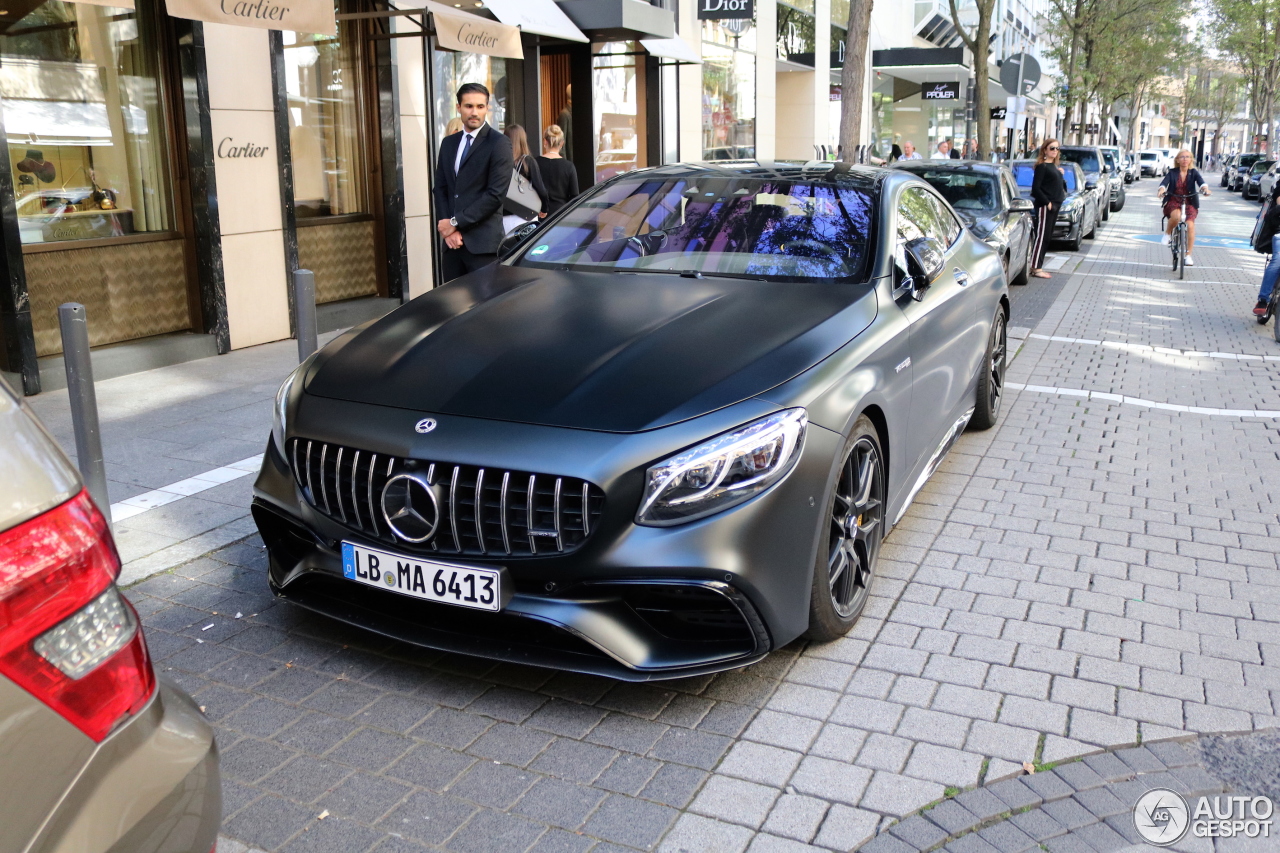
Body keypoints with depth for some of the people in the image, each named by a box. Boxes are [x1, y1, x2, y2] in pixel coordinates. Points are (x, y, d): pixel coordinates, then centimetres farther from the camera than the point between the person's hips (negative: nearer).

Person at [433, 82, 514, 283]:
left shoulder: (499, 143, -3)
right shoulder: (448, 144, 16)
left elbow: (496, 194, -11)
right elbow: (439, 188, 14)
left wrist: (456, 222, -10)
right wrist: (448, 229, -2)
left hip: (483, 243, -6)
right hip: (452, 243, 6)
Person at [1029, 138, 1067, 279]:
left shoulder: (1054, 167, 18)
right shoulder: (1042, 166, -8)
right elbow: (1035, 188, -15)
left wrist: (1061, 175, 4)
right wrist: (1047, 202, -17)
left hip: (1054, 206, 9)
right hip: (1044, 206, -9)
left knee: (1046, 237, 9)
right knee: (1042, 236, -9)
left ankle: (1037, 266, 12)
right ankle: (1036, 268, -9)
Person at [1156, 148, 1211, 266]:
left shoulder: (1193, 172, 4)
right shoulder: (1172, 173, 1)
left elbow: (1201, 181, -14)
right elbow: (1164, 182, -15)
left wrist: (1205, 188, -36)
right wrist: (1161, 189, -39)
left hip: (1189, 203, 1)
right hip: (1173, 202, -1)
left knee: (1190, 225, -18)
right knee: (1176, 216, -36)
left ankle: (1188, 256, -8)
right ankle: (1168, 232, -2)